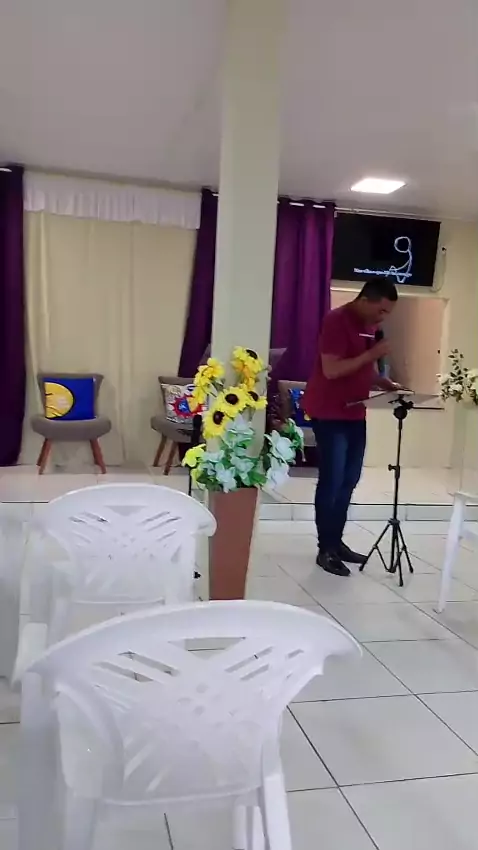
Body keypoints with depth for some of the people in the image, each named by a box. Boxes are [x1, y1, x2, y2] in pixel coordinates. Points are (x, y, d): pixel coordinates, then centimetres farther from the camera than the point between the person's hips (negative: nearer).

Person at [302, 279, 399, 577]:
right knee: (331, 481, -4)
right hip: (329, 414, -9)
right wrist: (372, 353, -21)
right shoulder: (337, 320, -15)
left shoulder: (371, 325, 12)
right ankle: (325, 549, 6)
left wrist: (386, 384, 3)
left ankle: (337, 542, 25)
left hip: (356, 414, 9)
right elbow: (331, 370, -23)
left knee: (349, 481, 13)